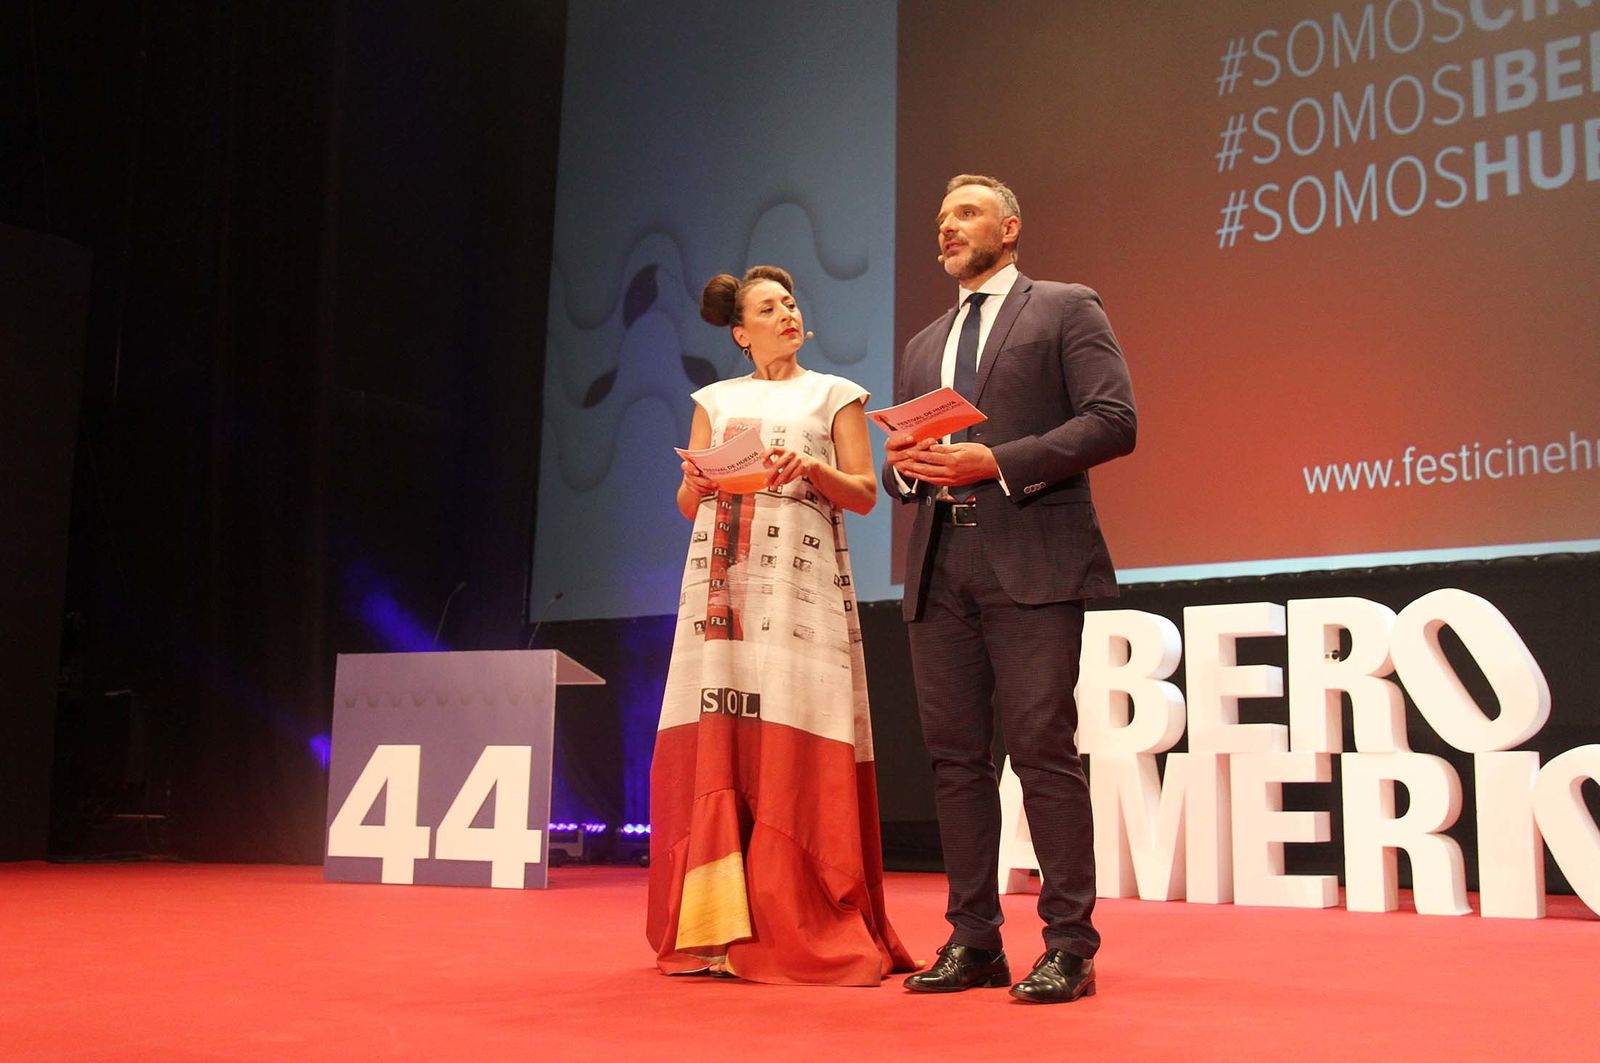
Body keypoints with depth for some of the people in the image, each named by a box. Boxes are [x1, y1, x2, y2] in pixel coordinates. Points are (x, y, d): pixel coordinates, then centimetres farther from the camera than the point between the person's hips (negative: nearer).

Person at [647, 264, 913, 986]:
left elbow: (865, 494, 5)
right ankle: (719, 929, -2)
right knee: (712, 749, -6)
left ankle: (802, 934, -7)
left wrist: (813, 470, -12)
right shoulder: (717, 401, 19)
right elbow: (687, 505, 15)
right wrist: (697, 481, -6)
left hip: (800, 579, -2)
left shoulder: (834, 396, 13)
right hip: (722, 579, 3)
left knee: (793, 750, -10)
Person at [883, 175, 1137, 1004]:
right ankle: (973, 941, 12)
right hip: (938, 567, 6)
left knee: (1043, 749, -8)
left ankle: (1069, 946, -1)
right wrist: (904, 465, 0)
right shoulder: (923, 346, 25)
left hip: (1031, 561, -6)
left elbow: (1114, 421, -6)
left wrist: (998, 461, -14)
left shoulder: (1066, 309, 6)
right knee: (956, 755, 5)